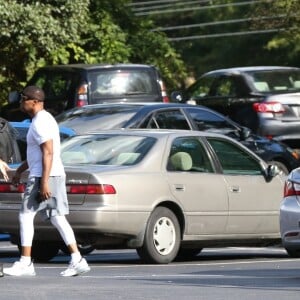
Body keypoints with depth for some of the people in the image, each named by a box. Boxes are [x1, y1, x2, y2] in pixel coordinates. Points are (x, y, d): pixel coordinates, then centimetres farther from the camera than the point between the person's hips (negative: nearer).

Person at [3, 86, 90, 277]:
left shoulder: (41, 122, -14)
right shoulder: (44, 119, 19)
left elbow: (48, 153, -21)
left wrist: (44, 182, -25)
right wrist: (19, 171, 32)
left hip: (44, 177, -10)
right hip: (57, 176, 10)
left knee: (26, 216, -5)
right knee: (58, 219, 7)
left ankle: (25, 263, -6)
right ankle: (78, 261, 1)